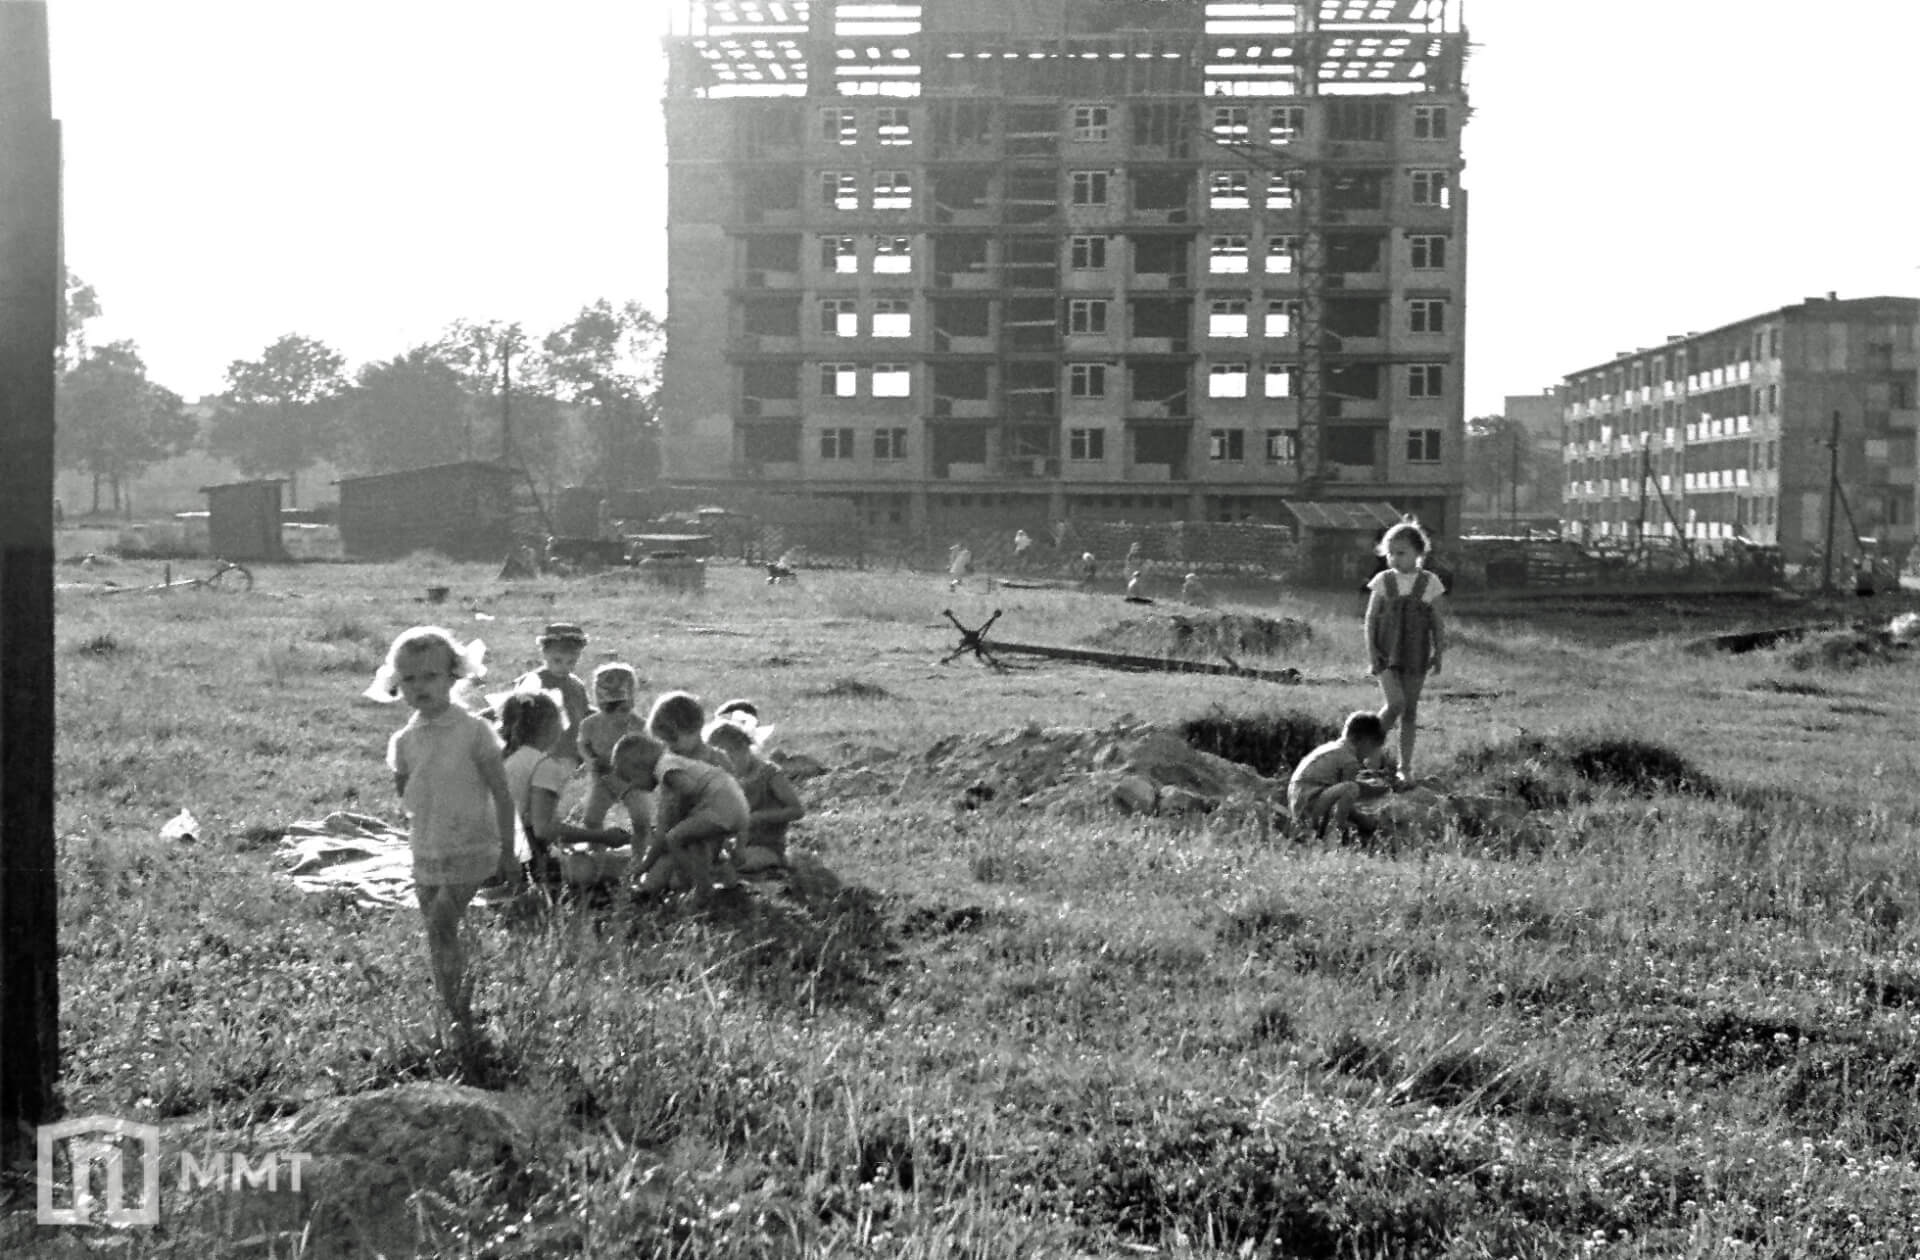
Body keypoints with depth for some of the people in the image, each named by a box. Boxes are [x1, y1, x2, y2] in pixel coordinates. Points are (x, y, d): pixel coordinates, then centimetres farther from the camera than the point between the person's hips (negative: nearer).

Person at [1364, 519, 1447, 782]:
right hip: (1387, 653, -1)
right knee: (1395, 703, -17)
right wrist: (1371, 652, -5)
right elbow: (1370, 618, 3)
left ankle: (1406, 766, 14)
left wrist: (1438, 654, 3)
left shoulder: (1429, 583, 0)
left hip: (1416, 656, 1)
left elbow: (1437, 623, 6)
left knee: (1410, 710, 5)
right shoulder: (1383, 581, 0)